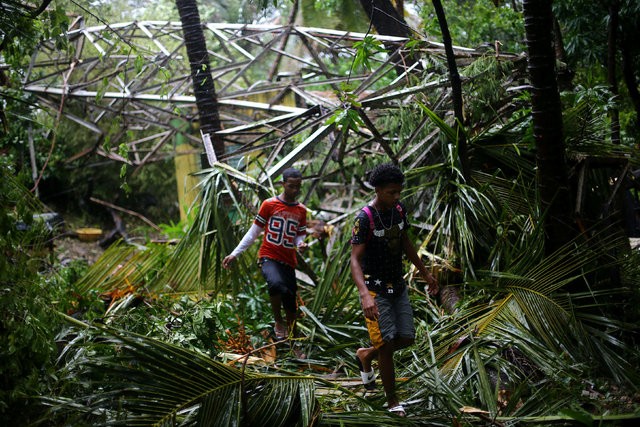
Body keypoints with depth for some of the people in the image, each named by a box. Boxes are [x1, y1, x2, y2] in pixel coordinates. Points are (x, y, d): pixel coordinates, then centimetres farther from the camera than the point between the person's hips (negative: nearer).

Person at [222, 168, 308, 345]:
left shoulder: (301, 210, 10)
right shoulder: (269, 204, -1)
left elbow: (299, 236, 15)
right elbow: (253, 232, 3)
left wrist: (301, 244, -11)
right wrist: (235, 254, -1)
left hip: (288, 262, 4)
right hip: (269, 257, -4)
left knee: (291, 306, 5)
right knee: (276, 284, -36)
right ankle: (278, 322, -15)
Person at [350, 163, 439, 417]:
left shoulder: (399, 210, 1)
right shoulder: (365, 219, -21)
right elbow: (355, 260, -25)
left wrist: (425, 274, 22)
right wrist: (364, 295, -39)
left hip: (398, 286, 7)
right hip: (376, 289, -7)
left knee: (407, 338, 7)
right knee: (387, 343, -5)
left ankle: (365, 356, 34)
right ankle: (392, 400, 10)